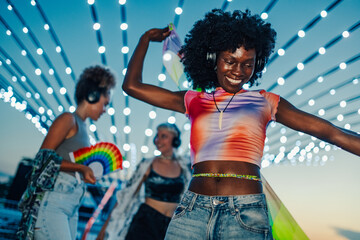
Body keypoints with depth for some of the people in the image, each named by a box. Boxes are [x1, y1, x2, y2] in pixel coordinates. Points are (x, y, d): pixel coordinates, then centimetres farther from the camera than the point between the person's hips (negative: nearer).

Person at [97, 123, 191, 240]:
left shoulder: (183, 167, 3)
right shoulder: (147, 165, -2)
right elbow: (126, 194, -1)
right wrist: (106, 225, -2)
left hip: (171, 226, 2)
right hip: (146, 221, -2)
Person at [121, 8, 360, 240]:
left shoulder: (265, 102, 9)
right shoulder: (194, 101, 13)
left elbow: (331, 132, 4)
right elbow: (132, 86, 16)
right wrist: (147, 38, 22)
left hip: (245, 214, -1)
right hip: (193, 209, 2)